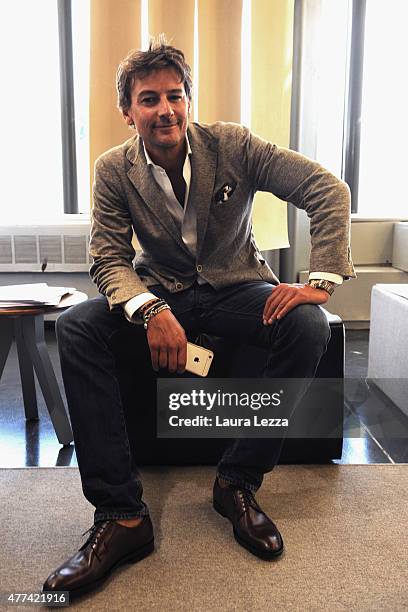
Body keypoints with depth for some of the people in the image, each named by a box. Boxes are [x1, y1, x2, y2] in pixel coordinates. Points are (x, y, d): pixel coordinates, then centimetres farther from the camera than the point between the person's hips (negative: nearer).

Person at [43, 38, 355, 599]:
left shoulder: (233, 145, -10)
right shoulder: (114, 170, -6)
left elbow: (329, 191, -12)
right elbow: (109, 257, -11)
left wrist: (321, 279, -24)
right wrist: (152, 311, -32)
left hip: (234, 287, 0)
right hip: (160, 291, 1)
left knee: (308, 326, -31)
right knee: (75, 327, -26)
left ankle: (238, 482, -14)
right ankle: (121, 514, -23)